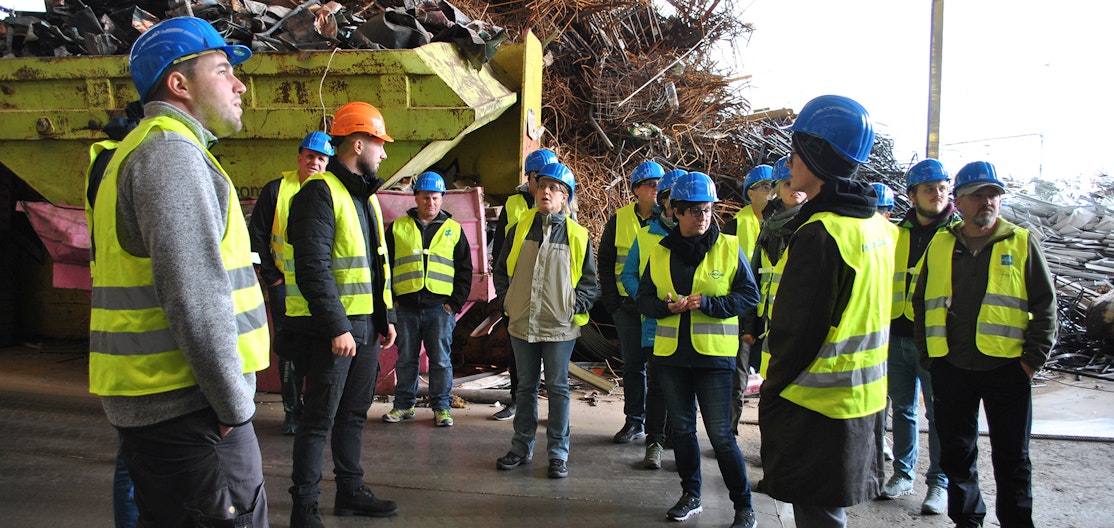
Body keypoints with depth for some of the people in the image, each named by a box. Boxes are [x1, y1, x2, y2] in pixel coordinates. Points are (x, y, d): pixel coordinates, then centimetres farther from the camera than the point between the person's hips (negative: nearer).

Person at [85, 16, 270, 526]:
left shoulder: (138, 151, 20)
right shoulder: (172, 153, -14)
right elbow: (195, 296, -23)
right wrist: (235, 404, -16)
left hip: (146, 401, 10)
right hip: (188, 407, -10)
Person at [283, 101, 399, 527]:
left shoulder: (365, 196, 15)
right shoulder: (320, 192, -14)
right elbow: (313, 268, -21)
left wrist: (386, 316, 17)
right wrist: (337, 327, -24)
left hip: (365, 325, 9)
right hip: (331, 328, -9)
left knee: (355, 412, 17)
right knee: (320, 418, 0)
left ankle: (351, 491, 30)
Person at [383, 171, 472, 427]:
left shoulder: (453, 229, 10)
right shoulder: (398, 228, 10)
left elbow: (465, 270, 9)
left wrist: (455, 302, 0)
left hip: (440, 307, -1)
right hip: (405, 306, 1)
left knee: (441, 360, 2)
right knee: (405, 359, 9)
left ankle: (441, 406, 12)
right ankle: (403, 405, 20)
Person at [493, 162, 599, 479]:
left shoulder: (577, 235, -1)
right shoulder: (520, 228, 5)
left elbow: (589, 281, 5)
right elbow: (501, 269, 14)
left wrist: (575, 307, -7)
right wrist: (507, 300, 5)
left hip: (560, 326, -2)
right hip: (522, 323, 3)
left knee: (558, 388, 4)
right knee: (526, 387, 14)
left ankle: (558, 453, 13)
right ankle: (521, 448, 25)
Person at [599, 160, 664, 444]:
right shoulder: (619, 220, 4)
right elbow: (605, 261, 9)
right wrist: (611, 299, 1)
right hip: (627, 304, 2)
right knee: (633, 365, 9)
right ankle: (634, 421, 20)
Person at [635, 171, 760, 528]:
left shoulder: (729, 248, -3)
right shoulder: (659, 252, 5)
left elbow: (749, 295, -4)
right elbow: (644, 298, 8)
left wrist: (708, 303, -17)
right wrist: (667, 306, -13)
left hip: (714, 354, -4)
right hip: (671, 353, 4)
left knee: (720, 434, -3)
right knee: (681, 428, 14)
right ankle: (690, 496, 31)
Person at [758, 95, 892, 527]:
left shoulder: (819, 235, -22)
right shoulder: (877, 227, 7)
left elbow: (794, 332, -22)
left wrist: (771, 395, -9)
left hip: (816, 406, -9)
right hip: (864, 399, 9)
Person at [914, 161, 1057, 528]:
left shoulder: (1021, 243, 2)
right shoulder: (939, 245, 8)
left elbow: (1045, 304, 2)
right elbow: (921, 304, 13)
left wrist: (1034, 357, -5)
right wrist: (927, 354, 7)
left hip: (1007, 367, -2)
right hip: (950, 368, 2)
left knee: (1012, 456, 8)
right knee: (956, 453, 12)